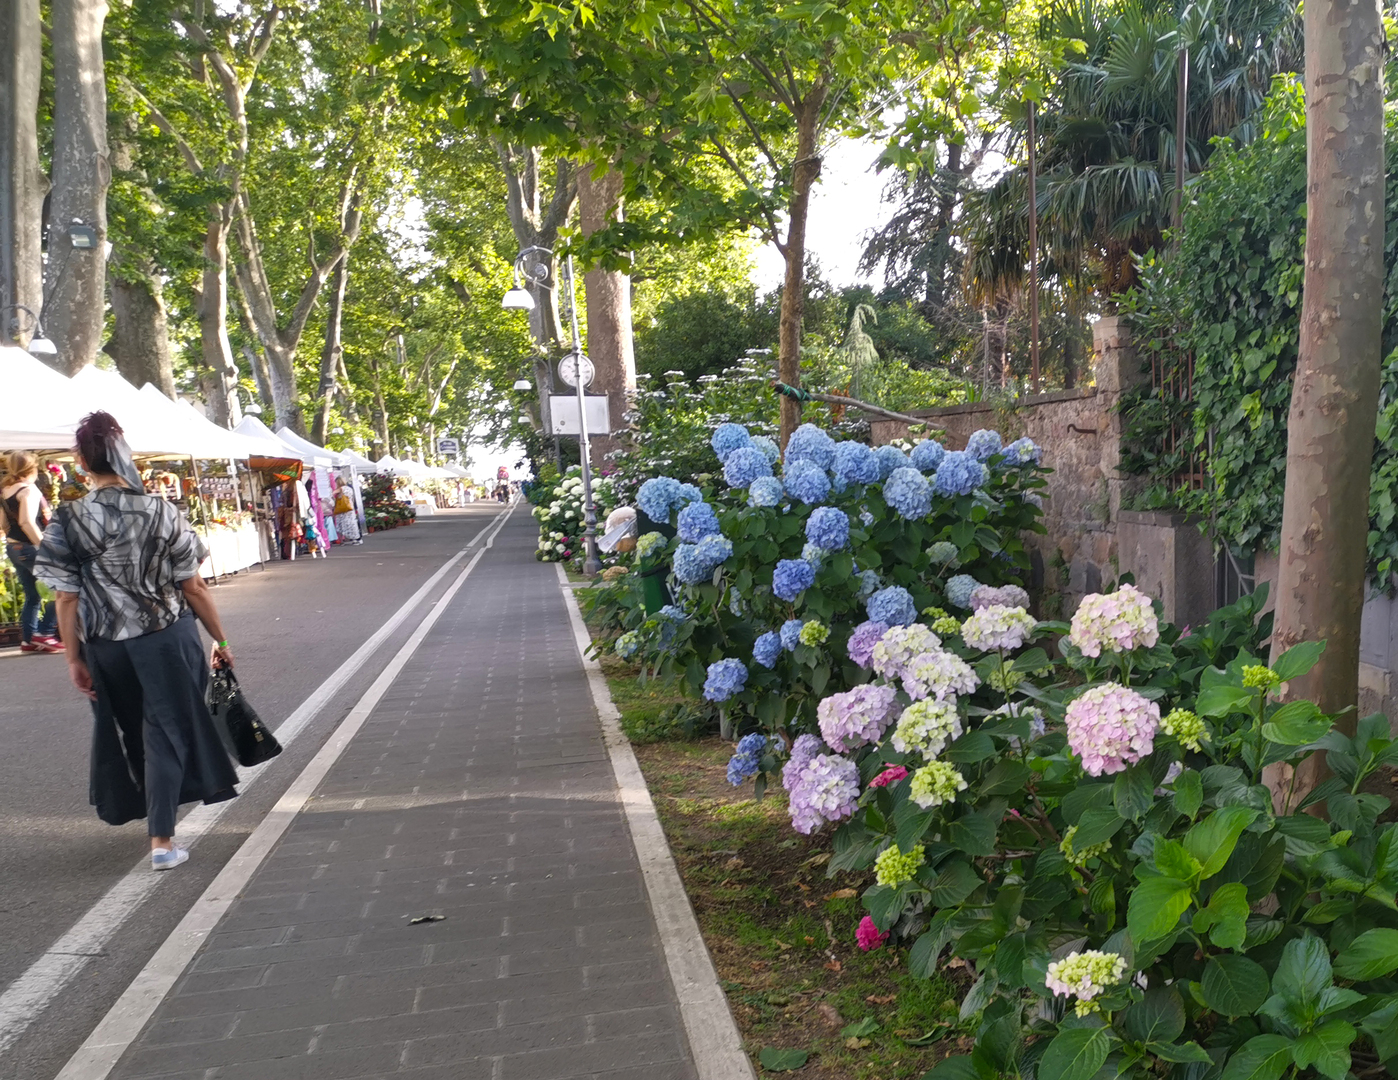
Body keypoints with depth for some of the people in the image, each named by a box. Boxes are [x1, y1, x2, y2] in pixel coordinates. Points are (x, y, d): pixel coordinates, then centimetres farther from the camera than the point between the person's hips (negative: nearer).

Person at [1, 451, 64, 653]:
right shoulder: (29, 490, -16)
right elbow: (27, 522, -27)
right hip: (29, 548, -9)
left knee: (32, 596, 14)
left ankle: (28, 639, 15)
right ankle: (43, 633, -3)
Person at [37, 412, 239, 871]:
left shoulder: (67, 522, -9)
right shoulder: (162, 511, -8)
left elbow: (66, 599, -7)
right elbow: (193, 587, -6)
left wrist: (74, 658, 2)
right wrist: (220, 640, 4)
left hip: (107, 647, 2)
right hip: (167, 639, -2)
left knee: (130, 732, 22)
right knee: (166, 732, 6)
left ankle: (153, 808, 41)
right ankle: (161, 839, 4)